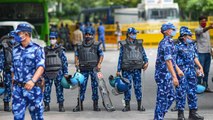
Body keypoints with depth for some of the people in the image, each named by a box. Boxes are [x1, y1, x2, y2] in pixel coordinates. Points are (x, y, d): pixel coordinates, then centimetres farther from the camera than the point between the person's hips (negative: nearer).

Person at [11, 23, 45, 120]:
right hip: (18, 89, 4)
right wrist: (13, 86, 16)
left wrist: (33, 80, -33)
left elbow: (41, 67, -17)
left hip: (33, 88, -4)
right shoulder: (15, 50, 13)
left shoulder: (37, 49, -3)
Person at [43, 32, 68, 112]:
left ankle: (61, 106, 7)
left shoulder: (60, 50, 4)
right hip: (48, 73, 2)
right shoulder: (46, 50, 12)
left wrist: (65, 72, -2)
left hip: (58, 73, -2)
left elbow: (65, 61, 3)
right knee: (46, 90, 0)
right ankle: (46, 106, 10)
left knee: (59, 89, 0)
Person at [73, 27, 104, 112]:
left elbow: (101, 55, 3)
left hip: (94, 68, -2)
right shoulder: (80, 46, 9)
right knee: (82, 86, 3)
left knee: (95, 86, 2)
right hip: (83, 69, 2)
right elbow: (77, 55, 18)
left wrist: (99, 64, -11)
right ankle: (79, 105, 8)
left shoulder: (96, 45, 2)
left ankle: (95, 105, 10)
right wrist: (76, 62, 1)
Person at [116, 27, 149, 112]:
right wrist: (118, 70, 2)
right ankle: (127, 105, 9)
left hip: (137, 69, 1)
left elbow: (143, 54, 12)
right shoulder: (123, 45, 3)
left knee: (138, 87, 3)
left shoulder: (139, 44, 9)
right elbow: (120, 57, 5)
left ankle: (139, 105, 10)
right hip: (127, 70, -1)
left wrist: (146, 61, -8)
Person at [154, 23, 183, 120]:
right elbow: (168, 61, -23)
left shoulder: (169, 42, 15)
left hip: (166, 75, 10)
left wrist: (178, 69, 32)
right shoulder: (166, 43, -17)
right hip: (164, 74, -10)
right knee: (162, 98, -4)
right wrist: (174, 76, -25)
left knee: (171, 96, 15)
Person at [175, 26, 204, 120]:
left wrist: (200, 67, 10)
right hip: (182, 72, -7)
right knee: (181, 93, -2)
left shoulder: (192, 45, 10)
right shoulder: (177, 46, -10)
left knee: (192, 92, 10)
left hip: (191, 71, 7)